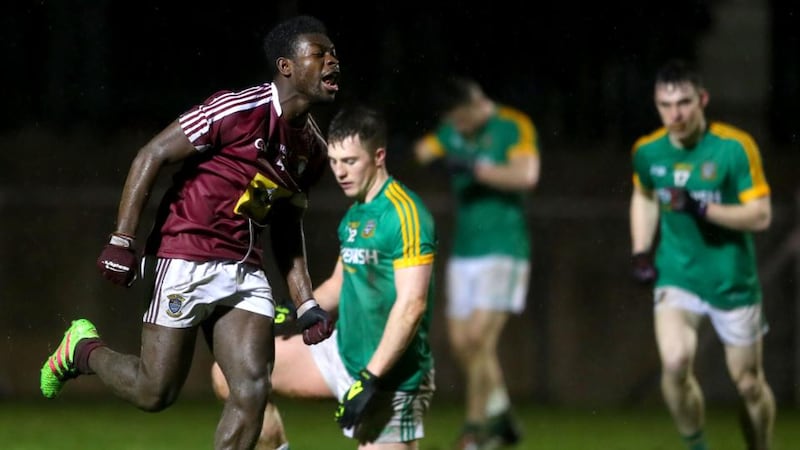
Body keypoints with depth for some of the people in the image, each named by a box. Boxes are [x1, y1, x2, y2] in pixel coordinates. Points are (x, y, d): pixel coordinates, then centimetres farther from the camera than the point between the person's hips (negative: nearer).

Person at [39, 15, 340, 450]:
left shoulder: (313, 149, 9)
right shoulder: (239, 110, -15)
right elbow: (151, 155, -12)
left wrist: (306, 305, 14)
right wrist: (121, 241, -16)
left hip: (245, 268, 7)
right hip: (187, 260, -7)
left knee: (253, 390, -7)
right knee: (155, 391, -2)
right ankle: (82, 349, 27)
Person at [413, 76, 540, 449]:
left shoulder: (514, 127, -10)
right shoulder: (451, 131, 11)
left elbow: (526, 175, -22)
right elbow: (425, 150, 0)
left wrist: (473, 168, -23)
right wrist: (428, 153, -23)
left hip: (503, 249, -7)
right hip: (464, 250, 7)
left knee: (479, 337, -14)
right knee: (461, 341, 5)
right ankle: (500, 415, 22)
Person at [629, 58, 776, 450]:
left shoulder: (735, 147, -14)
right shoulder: (647, 152, -1)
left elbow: (760, 215, -15)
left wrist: (703, 209, -26)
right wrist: (641, 252, 9)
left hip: (733, 281, -2)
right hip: (676, 279, 2)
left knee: (749, 384, 7)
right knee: (675, 363, -22)